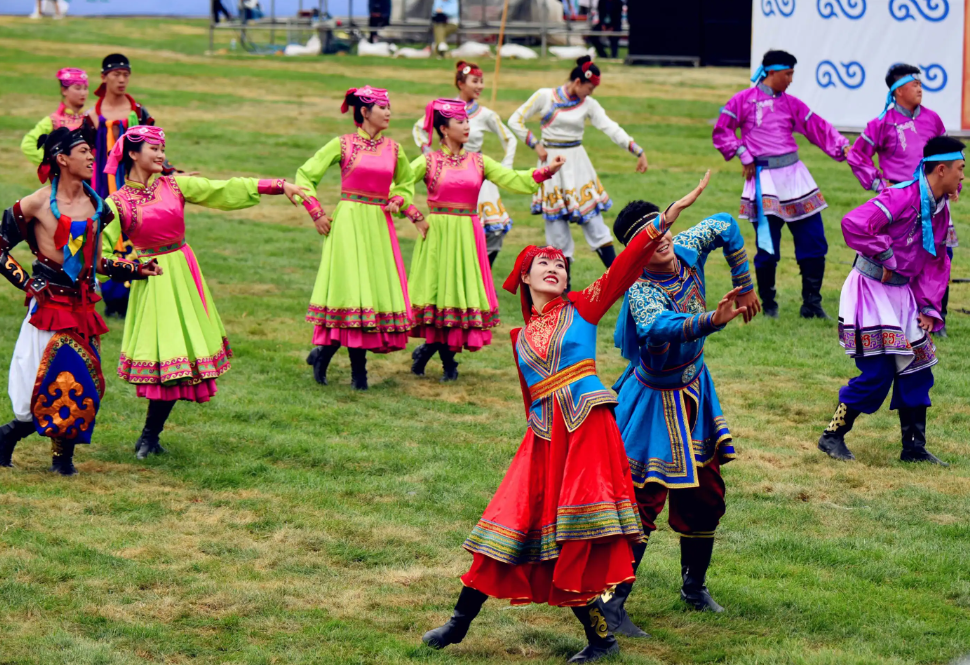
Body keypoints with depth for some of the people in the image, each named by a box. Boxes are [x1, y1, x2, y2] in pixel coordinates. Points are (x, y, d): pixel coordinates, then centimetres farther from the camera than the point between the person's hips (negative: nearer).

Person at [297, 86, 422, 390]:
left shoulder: (393, 149, 9)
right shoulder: (343, 145, -3)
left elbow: (407, 182, 28)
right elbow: (305, 175, 2)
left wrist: (399, 201, 7)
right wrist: (316, 214, -4)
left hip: (379, 225, 5)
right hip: (349, 223, -5)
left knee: (376, 289, 2)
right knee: (351, 288, -8)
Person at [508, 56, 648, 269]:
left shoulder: (589, 104, 2)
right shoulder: (545, 96, -3)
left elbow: (612, 129, -5)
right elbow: (515, 120, 2)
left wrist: (638, 151, -14)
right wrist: (535, 145, -4)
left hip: (577, 162, 2)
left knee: (592, 216, -3)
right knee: (555, 218, 0)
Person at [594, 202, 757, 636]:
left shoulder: (687, 249, -11)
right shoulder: (641, 291, -30)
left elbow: (725, 226, 10)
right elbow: (657, 327, -52)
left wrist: (744, 287, 11)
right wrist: (712, 320, -67)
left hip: (694, 389, 7)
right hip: (656, 400, -7)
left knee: (705, 496, 15)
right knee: (642, 502, -9)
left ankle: (694, 587, 32)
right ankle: (610, 602, -4)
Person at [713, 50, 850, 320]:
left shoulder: (790, 103, 12)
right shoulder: (744, 100, 1)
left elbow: (817, 127, 6)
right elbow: (721, 132, 1)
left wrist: (842, 146, -5)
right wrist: (743, 153, -8)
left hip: (794, 175, 5)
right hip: (764, 179, -5)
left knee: (814, 242, 0)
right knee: (768, 249, -5)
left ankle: (811, 305, 10)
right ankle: (768, 305, 13)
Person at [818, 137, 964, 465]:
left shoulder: (941, 209, 8)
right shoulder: (902, 197, -20)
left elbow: (936, 264, 14)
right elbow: (853, 223, -32)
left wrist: (929, 306, 4)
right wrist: (885, 257, -22)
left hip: (903, 293, 9)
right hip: (872, 289, -9)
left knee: (916, 367, 10)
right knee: (877, 372, -9)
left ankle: (914, 447, 19)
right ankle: (833, 437, 5)